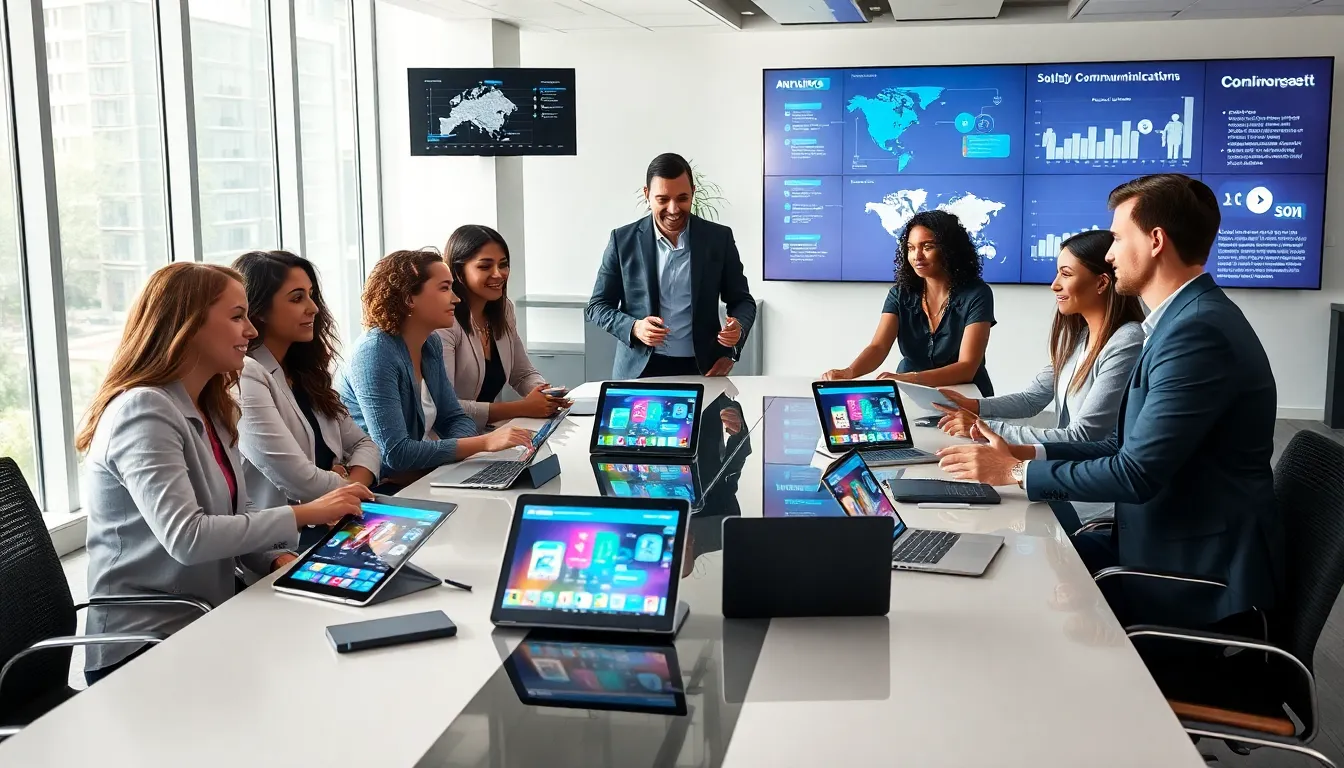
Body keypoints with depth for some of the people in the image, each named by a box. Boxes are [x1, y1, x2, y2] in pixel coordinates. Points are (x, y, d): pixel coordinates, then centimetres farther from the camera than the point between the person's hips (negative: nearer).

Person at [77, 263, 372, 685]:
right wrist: (305, 515, -24)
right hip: (146, 646, -8)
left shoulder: (210, 411, 11)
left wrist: (278, 559, -7)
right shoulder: (144, 410, -18)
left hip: (207, 623, 8)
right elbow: (187, 538, -27)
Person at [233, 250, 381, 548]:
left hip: (331, 528, 8)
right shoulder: (243, 377, -14)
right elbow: (300, 482, -21)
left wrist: (351, 487, -8)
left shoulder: (304, 374, 15)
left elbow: (364, 444, 15)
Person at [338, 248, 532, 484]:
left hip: (430, 473, 7)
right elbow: (394, 453, -27)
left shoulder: (431, 343, 4)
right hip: (387, 489, -7)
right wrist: (484, 442, -29)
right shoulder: (375, 354, -20)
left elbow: (454, 418, 10)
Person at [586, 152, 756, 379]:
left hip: (701, 370, 1)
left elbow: (743, 300, 9)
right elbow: (597, 306, 4)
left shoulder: (719, 238, 2)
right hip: (639, 370, -1)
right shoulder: (623, 240, 1)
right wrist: (634, 328, -15)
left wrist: (738, 329, -13)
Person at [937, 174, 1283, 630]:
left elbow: (1138, 474, -25)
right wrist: (1028, 453, 1)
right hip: (1169, 544, 8)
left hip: (1199, 575, -8)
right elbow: (1132, 447, 11)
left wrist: (1018, 472, -15)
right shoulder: (1187, 318, 9)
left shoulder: (1198, 330, -23)